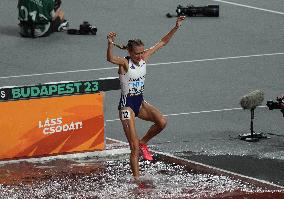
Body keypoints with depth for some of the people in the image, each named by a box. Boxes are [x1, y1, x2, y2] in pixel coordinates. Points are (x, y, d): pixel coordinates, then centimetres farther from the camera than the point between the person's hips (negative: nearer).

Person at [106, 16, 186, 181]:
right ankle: (136, 178, 0)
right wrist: (110, 44, -59)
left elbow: (163, 42, 4)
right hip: (127, 104, -6)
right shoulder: (124, 63, -18)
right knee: (134, 147, -8)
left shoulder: (144, 58, -1)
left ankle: (143, 142, 8)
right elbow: (110, 59, -41)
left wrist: (176, 28, -4)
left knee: (162, 122, -18)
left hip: (140, 102, 6)